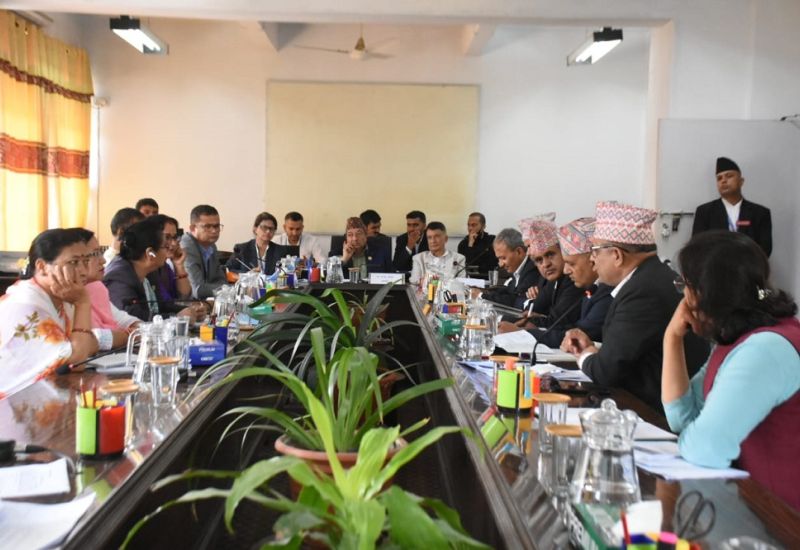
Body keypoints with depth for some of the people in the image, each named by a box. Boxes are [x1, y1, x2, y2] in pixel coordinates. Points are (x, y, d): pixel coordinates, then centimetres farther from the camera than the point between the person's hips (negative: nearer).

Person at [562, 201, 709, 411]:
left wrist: (585, 357, -1)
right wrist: (591, 349, 0)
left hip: (658, 411, -8)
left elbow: (607, 371, -20)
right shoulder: (653, 276, 7)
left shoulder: (644, 292, -22)